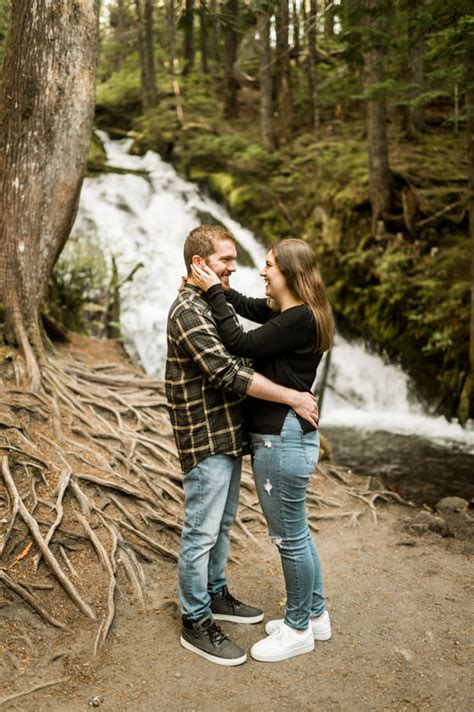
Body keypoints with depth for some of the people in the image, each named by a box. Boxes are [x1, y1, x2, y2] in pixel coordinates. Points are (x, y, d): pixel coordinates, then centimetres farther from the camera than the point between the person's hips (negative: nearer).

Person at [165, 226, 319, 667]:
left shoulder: (213, 304, 13)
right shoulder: (188, 311, -19)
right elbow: (228, 373, -27)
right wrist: (292, 397, -24)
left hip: (228, 436, 10)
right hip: (205, 441, -10)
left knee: (222, 524, 21)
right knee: (201, 534, 2)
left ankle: (215, 595, 38)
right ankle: (196, 623, 16)